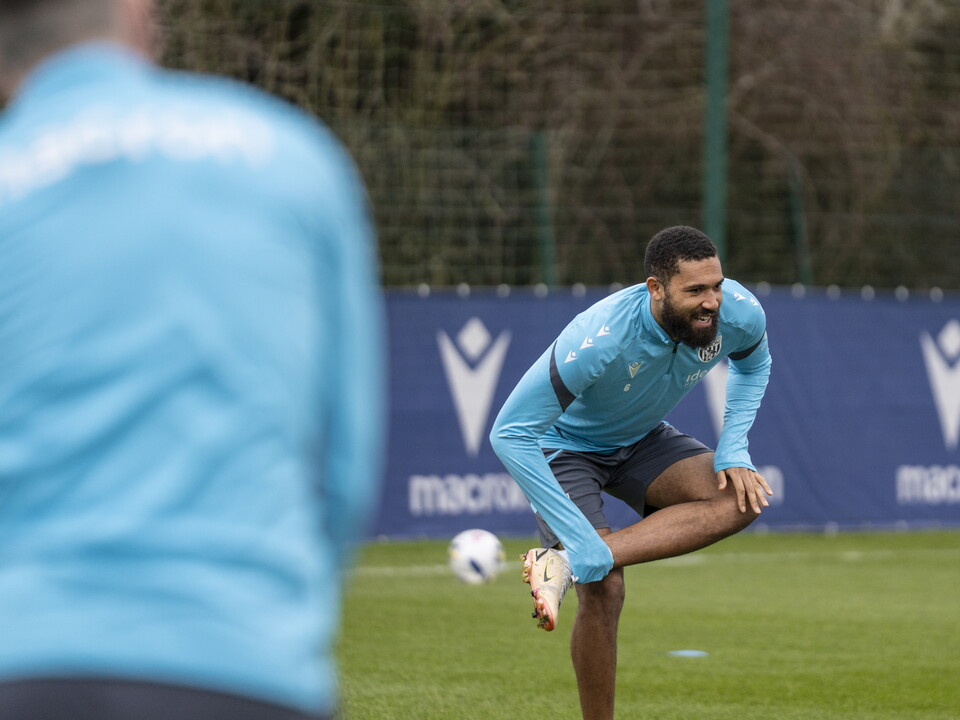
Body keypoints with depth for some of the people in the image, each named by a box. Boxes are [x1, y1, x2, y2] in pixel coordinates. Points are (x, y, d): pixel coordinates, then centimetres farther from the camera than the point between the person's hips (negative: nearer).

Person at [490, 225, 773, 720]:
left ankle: (562, 564, -28)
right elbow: (510, 434, -37)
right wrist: (582, 543, -40)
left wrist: (732, 451, -12)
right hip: (564, 448, -5)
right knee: (603, 590, -23)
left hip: (642, 440, 6)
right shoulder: (598, 340, -39)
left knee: (740, 499, -21)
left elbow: (752, 364, 5)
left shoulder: (738, 313, -22)